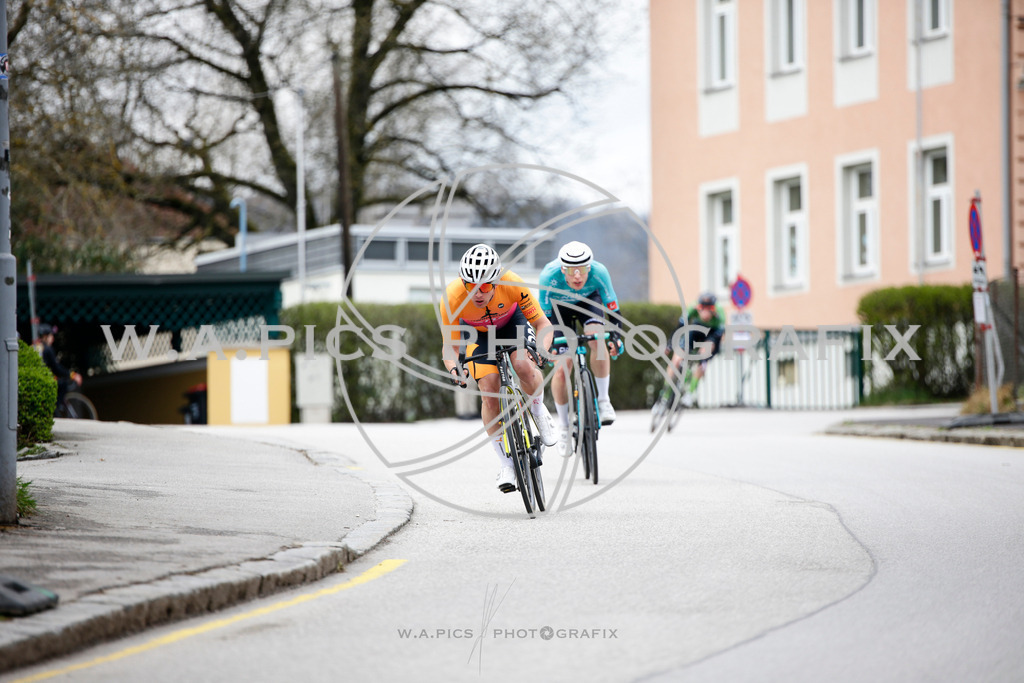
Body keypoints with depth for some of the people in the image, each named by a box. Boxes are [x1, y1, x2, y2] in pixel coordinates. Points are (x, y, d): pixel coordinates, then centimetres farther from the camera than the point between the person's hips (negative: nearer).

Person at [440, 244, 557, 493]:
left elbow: (542, 323, -25)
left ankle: (538, 410, 1)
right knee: (490, 394, -13)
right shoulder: (452, 298, -35)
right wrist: (454, 368, -47)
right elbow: (450, 346, -25)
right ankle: (505, 463, 0)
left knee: (524, 366, -30)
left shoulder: (512, 284, -36)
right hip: (478, 332, 1)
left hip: (512, 321, -1)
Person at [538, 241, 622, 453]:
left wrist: (615, 337, -41)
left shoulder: (599, 272, -35)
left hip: (589, 301, 0)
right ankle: (564, 428, 8)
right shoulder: (549, 276, -37)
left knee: (598, 338, -33)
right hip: (559, 307, 0)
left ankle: (603, 400, -18)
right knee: (561, 369, -11)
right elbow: (543, 315, -26)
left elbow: (613, 309, -26)